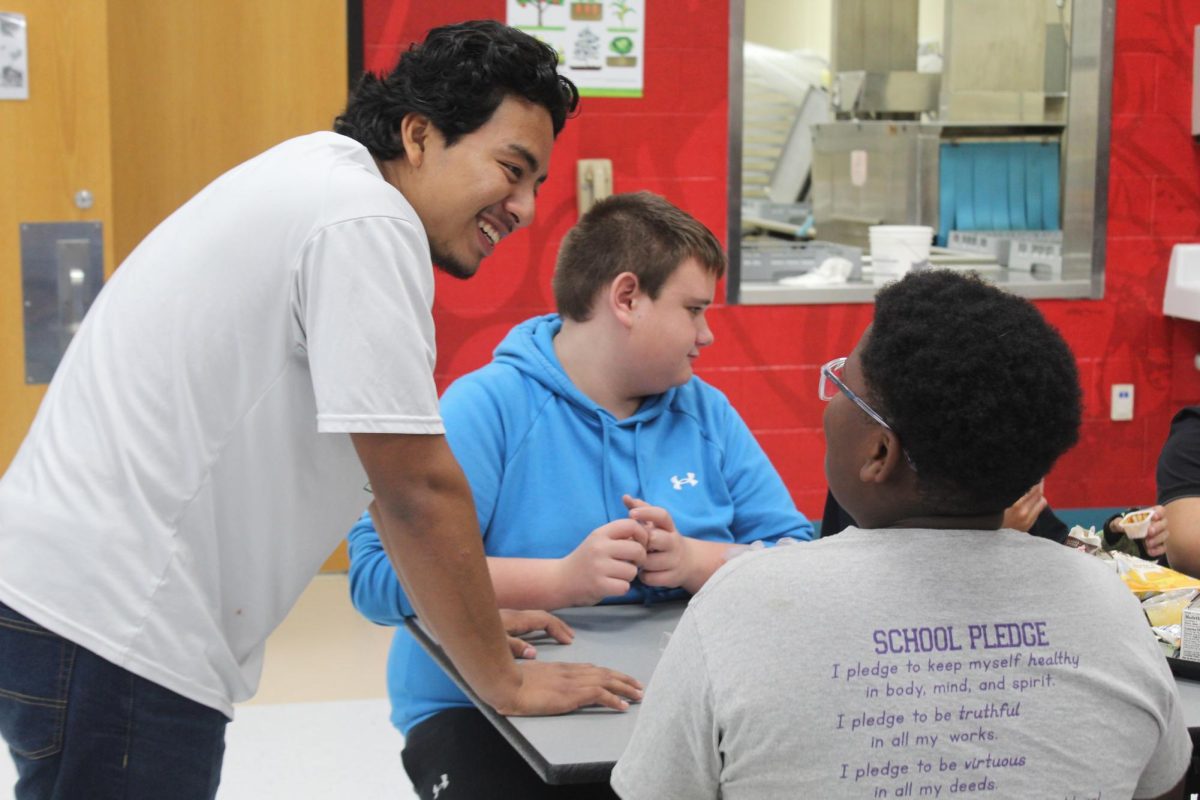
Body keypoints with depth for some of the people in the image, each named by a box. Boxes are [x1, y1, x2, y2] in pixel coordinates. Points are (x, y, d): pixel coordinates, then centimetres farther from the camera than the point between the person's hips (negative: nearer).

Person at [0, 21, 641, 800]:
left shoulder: (319, 181, 16)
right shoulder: (367, 218, -15)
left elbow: (395, 479, 22)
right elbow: (418, 487, -15)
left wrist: (476, 615, 24)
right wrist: (506, 682, -5)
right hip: (106, 626, -10)